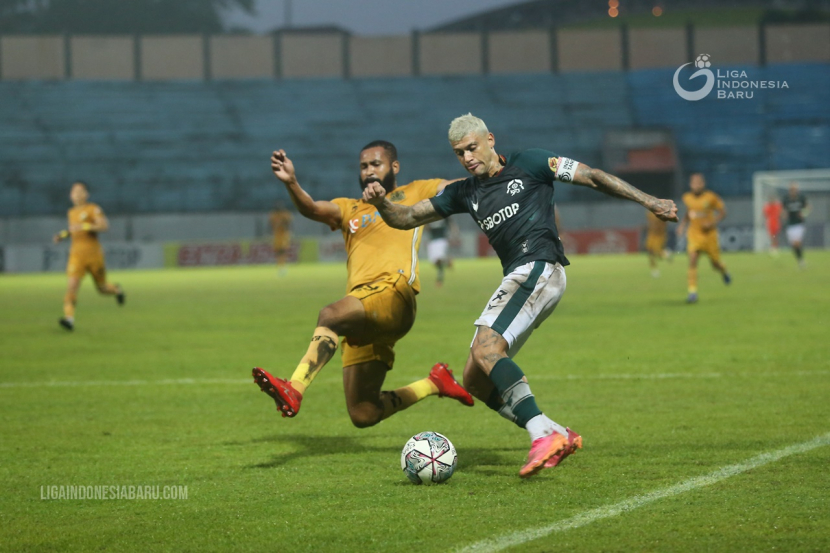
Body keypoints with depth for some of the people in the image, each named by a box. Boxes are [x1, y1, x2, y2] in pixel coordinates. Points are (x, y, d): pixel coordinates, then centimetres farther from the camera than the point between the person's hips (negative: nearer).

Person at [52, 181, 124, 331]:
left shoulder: (93, 209, -5)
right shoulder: (71, 213, 13)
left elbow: (104, 226, -19)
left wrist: (84, 226, -29)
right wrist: (64, 234, 12)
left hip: (94, 254, -3)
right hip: (76, 255, 3)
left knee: (103, 289, 11)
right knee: (72, 284, -19)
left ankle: (116, 290, 46)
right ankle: (69, 318, -29)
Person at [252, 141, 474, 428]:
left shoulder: (414, 194, 21)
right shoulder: (350, 209, 28)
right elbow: (312, 209, 8)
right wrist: (291, 183, -12)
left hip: (393, 292, -6)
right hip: (362, 322, 6)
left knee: (330, 315, -36)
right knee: (363, 414, 3)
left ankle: (294, 390, -53)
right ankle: (434, 383, 24)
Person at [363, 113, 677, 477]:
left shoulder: (527, 165, 3)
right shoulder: (464, 193, 20)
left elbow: (592, 177, 3)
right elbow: (408, 218, 20)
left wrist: (649, 202, -3)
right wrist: (381, 203, -3)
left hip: (539, 268, -9)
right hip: (517, 280, 9)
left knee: (485, 348, -28)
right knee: (475, 381, 3)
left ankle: (543, 435, -36)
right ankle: (558, 437, 3)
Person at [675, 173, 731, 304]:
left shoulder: (711, 197, -11)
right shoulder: (687, 198, 1)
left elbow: (722, 212, -4)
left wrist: (712, 223, -19)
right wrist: (682, 224, 3)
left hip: (709, 234, -2)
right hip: (694, 234, 2)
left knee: (716, 264, 8)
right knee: (692, 260, -19)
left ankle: (723, 271, 47)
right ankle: (692, 291, -18)